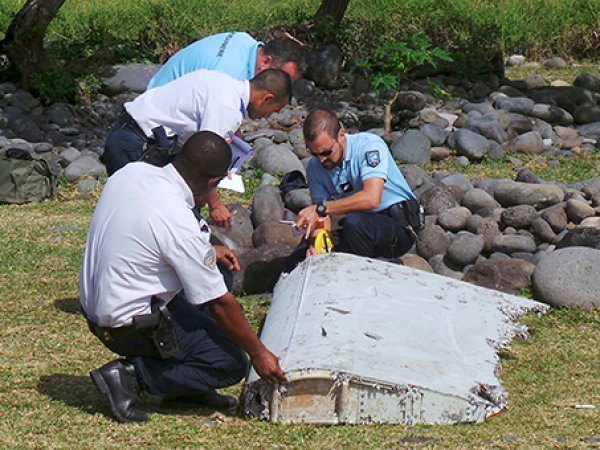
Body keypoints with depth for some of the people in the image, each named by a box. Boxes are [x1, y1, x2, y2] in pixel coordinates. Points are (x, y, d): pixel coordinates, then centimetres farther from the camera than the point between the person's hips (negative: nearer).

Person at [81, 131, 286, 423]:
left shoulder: (132, 172, -6)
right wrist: (258, 352, -4)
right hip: (128, 326, -9)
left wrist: (207, 252, 16)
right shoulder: (181, 226, -27)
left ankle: (188, 388, 20)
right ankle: (131, 376, -5)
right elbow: (220, 304, -17)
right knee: (232, 365, -2)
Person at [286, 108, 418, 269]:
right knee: (299, 258, -9)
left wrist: (320, 208, -30)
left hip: (398, 227, -6)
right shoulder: (315, 167, 1)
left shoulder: (369, 145, -18)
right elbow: (323, 218, 1)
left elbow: (371, 198, -32)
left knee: (353, 221, -36)